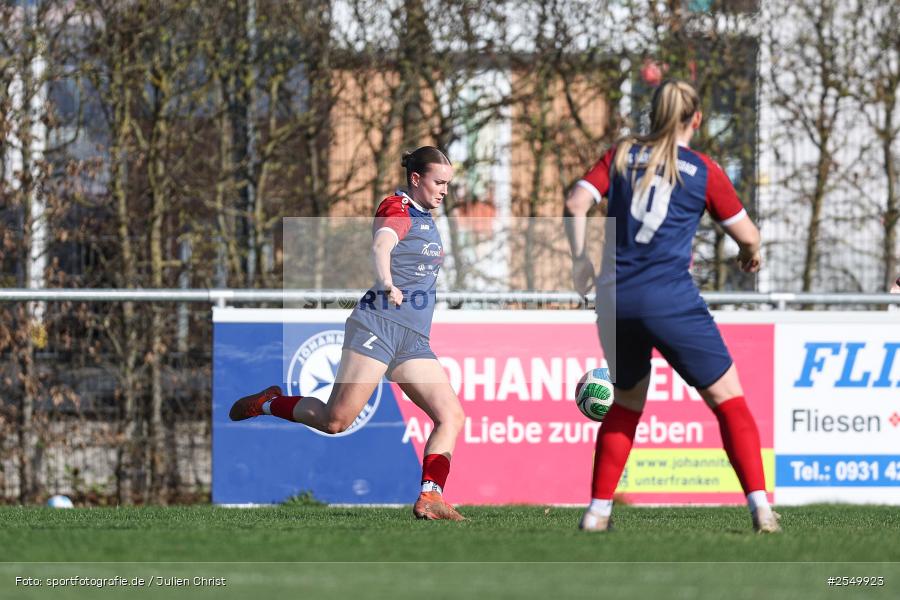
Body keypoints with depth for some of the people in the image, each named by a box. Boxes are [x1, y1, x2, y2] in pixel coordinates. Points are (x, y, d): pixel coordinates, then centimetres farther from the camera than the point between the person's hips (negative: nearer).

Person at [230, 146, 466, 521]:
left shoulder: (425, 218, 22)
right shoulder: (398, 207, -5)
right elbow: (381, 245, -27)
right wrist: (386, 283, -45)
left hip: (414, 342, 8)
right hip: (378, 325, -8)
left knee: (451, 416, -11)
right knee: (335, 420, -10)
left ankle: (430, 497, -18)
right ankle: (268, 403, 16)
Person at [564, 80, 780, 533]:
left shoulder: (621, 156, 11)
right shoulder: (703, 170, 3)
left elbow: (576, 203, 0)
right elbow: (747, 235, 7)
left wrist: (579, 259, 12)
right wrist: (751, 257, 29)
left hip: (615, 298, 4)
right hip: (670, 299, -4)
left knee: (627, 402, 22)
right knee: (727, 398, 3)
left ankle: (598, 511, 18)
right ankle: (760, 506, -8)